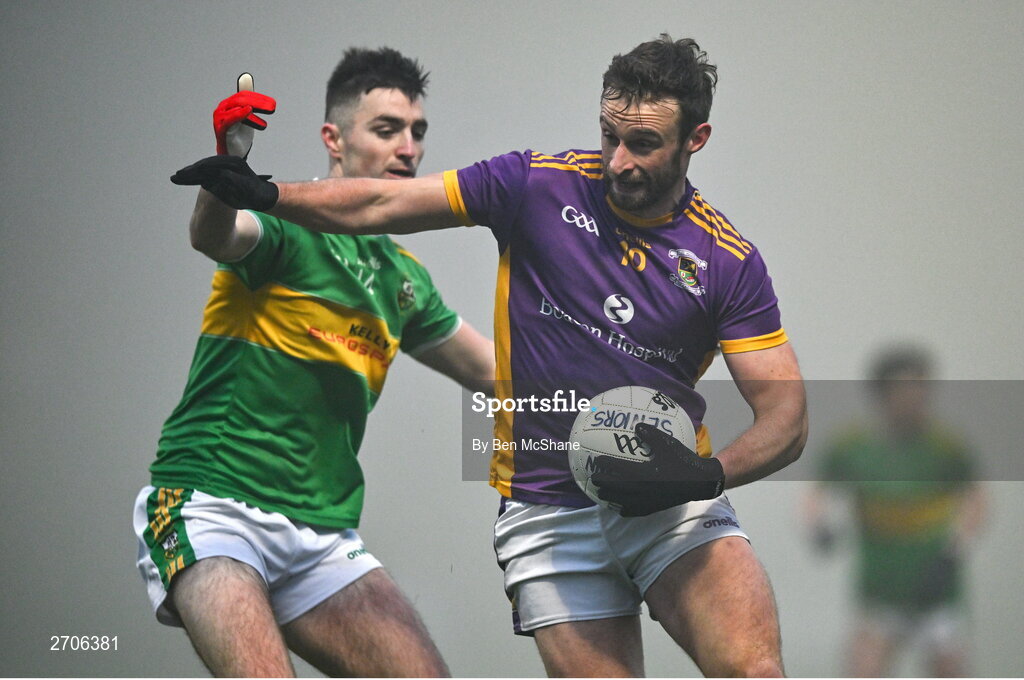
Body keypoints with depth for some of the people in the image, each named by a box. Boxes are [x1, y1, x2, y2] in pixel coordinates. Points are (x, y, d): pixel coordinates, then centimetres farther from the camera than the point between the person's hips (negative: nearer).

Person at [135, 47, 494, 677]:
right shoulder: (291, 227, -5)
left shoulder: (405, 278, 17)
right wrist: (230, 165, -50)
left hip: (323, 531, 7)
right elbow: (213, 235, -28)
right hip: (212, 502, -7)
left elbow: (489, 367, 30)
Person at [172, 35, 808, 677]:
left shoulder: (728, 259, -3)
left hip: (676, 505, 0)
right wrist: (269, 194, -11)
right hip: (548, 509, 0)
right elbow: (381, 206, 2)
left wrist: (711, 473, -22)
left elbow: (786, 410, -4)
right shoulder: (540, 185, -3)